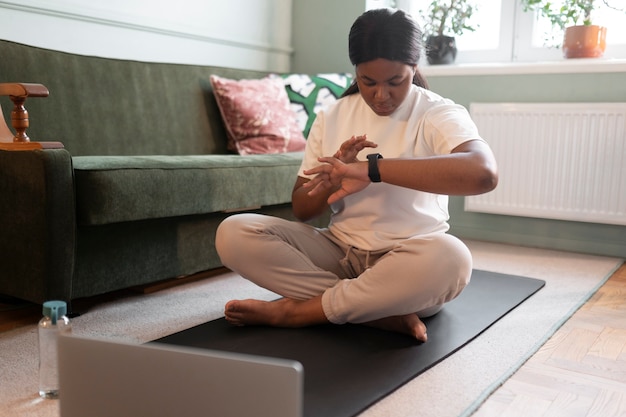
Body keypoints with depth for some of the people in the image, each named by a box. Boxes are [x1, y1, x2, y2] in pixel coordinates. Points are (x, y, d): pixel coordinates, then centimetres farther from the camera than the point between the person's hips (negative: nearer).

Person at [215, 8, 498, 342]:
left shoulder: (439, 114, -8)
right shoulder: (331, 118, 4)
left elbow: (484, 173, -31)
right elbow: (301, 209, 6)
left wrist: (371, 168, -34)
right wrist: (334, 179, -17)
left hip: (409, 265, -3)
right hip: (339, 254, 4)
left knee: (450, 257, -39)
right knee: (233, 234, -17)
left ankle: (292, 310, -21)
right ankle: (384, 312, -21)